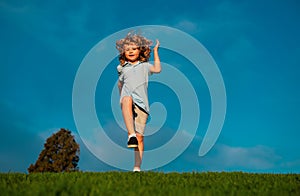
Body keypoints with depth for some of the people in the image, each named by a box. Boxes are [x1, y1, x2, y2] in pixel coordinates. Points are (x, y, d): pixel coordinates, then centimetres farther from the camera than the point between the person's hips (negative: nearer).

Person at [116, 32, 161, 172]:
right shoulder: (123, 68, 22)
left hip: (141, 103, 0)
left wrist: (155, 51, 8)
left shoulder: (144, 66, 19)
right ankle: (131, 134, -52)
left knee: (140, 137, -5)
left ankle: (137, 167, 1)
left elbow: (157, 69, 1)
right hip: (127, 99, 0)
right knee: (127, 99, -41)